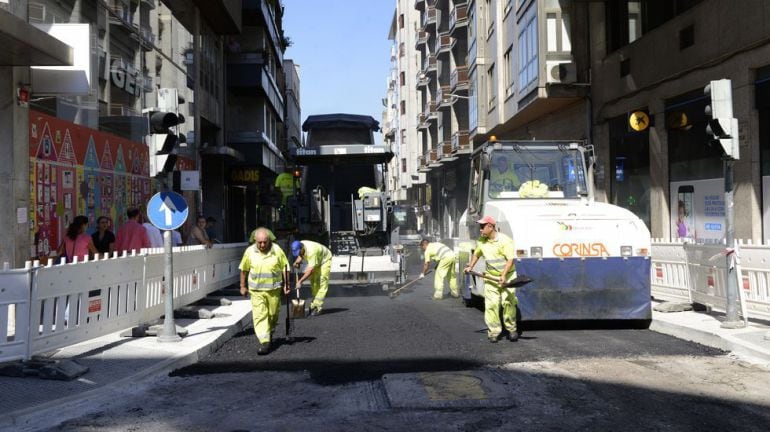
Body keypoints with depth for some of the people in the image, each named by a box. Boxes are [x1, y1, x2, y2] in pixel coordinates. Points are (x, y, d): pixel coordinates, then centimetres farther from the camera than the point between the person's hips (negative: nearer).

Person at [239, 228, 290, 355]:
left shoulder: (277, 250, -5)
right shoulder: (250, 251, -3)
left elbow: (285, 268, 3)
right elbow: (244, 270, 8)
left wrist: (286, 285, 2)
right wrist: (243, 286, 10)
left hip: (274, 289, 0)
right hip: (256, 290, 0)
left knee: (273, 314, 11)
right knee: (259, 315, -9)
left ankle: (270, 333, 37)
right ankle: (264, 342, -11)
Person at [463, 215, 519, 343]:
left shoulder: (504, 240, -14)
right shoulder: (481, 241, 5)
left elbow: (510, 259, -17)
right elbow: (476, 254, 25)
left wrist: (503, 275, -26)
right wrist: (470, 267, 16)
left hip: (507, 276, -4)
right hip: (490, 277, 4)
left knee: (508, 303, -6)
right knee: (491, 304, -4)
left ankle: (511, 329, 10)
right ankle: (494, 331, 2)